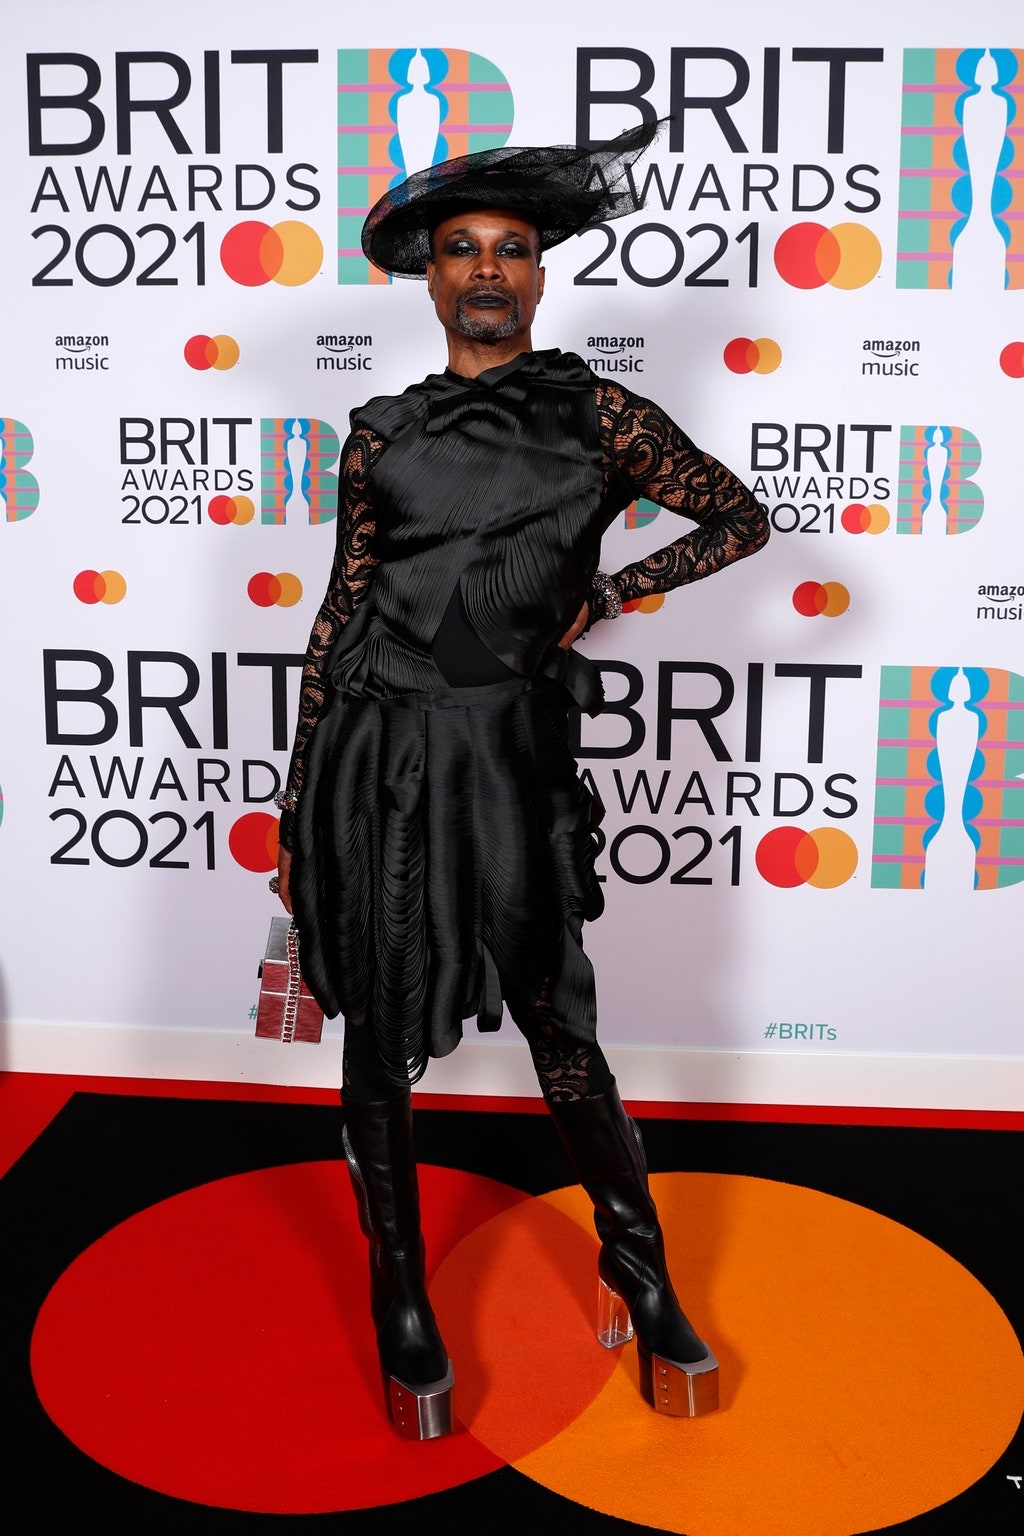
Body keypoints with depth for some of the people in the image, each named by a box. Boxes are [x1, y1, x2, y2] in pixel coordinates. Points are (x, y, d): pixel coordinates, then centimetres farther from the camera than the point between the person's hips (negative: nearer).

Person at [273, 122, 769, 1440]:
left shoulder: (596, 416, 4)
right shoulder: (381, 434, 7)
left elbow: (743, 520, 11)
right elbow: (339, 613, 9)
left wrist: (604, 596, 0)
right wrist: (297, 808, 9)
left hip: (512, 757, -1)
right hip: (376, 751, 2)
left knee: (564, 1035, 4)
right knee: (381, 1043, 8)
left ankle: (644, 1288, 26)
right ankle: (402, 1309, 26)